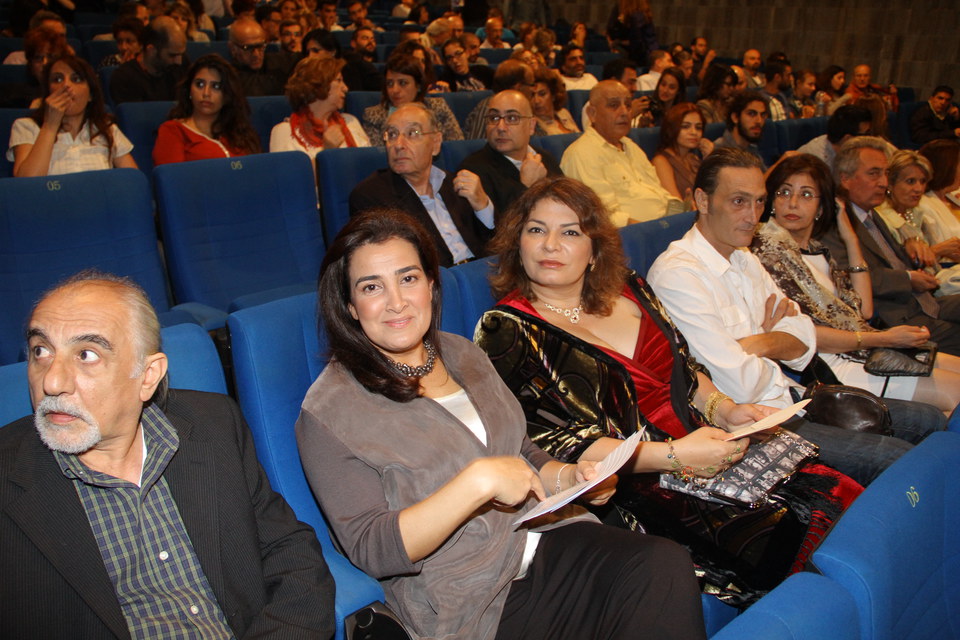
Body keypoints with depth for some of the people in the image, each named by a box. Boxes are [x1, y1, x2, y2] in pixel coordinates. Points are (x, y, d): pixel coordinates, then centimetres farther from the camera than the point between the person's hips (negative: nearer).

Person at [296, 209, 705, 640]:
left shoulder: (461, 354, 12)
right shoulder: (329, 412, -7)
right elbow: (372, 549, -13)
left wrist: (567, 478, -1)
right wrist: (478, 482, -22)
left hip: (544, 538, 7)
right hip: (469, 600, -6)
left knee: (665, 564, -22)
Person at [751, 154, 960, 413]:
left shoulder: (815, 248, 16)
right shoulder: (767, 250, -11)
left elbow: (864, 309, 12)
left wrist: (850, 238, 10)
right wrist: (884, 339, -16)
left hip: (863, 352, 9)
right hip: (828, 365, -9)